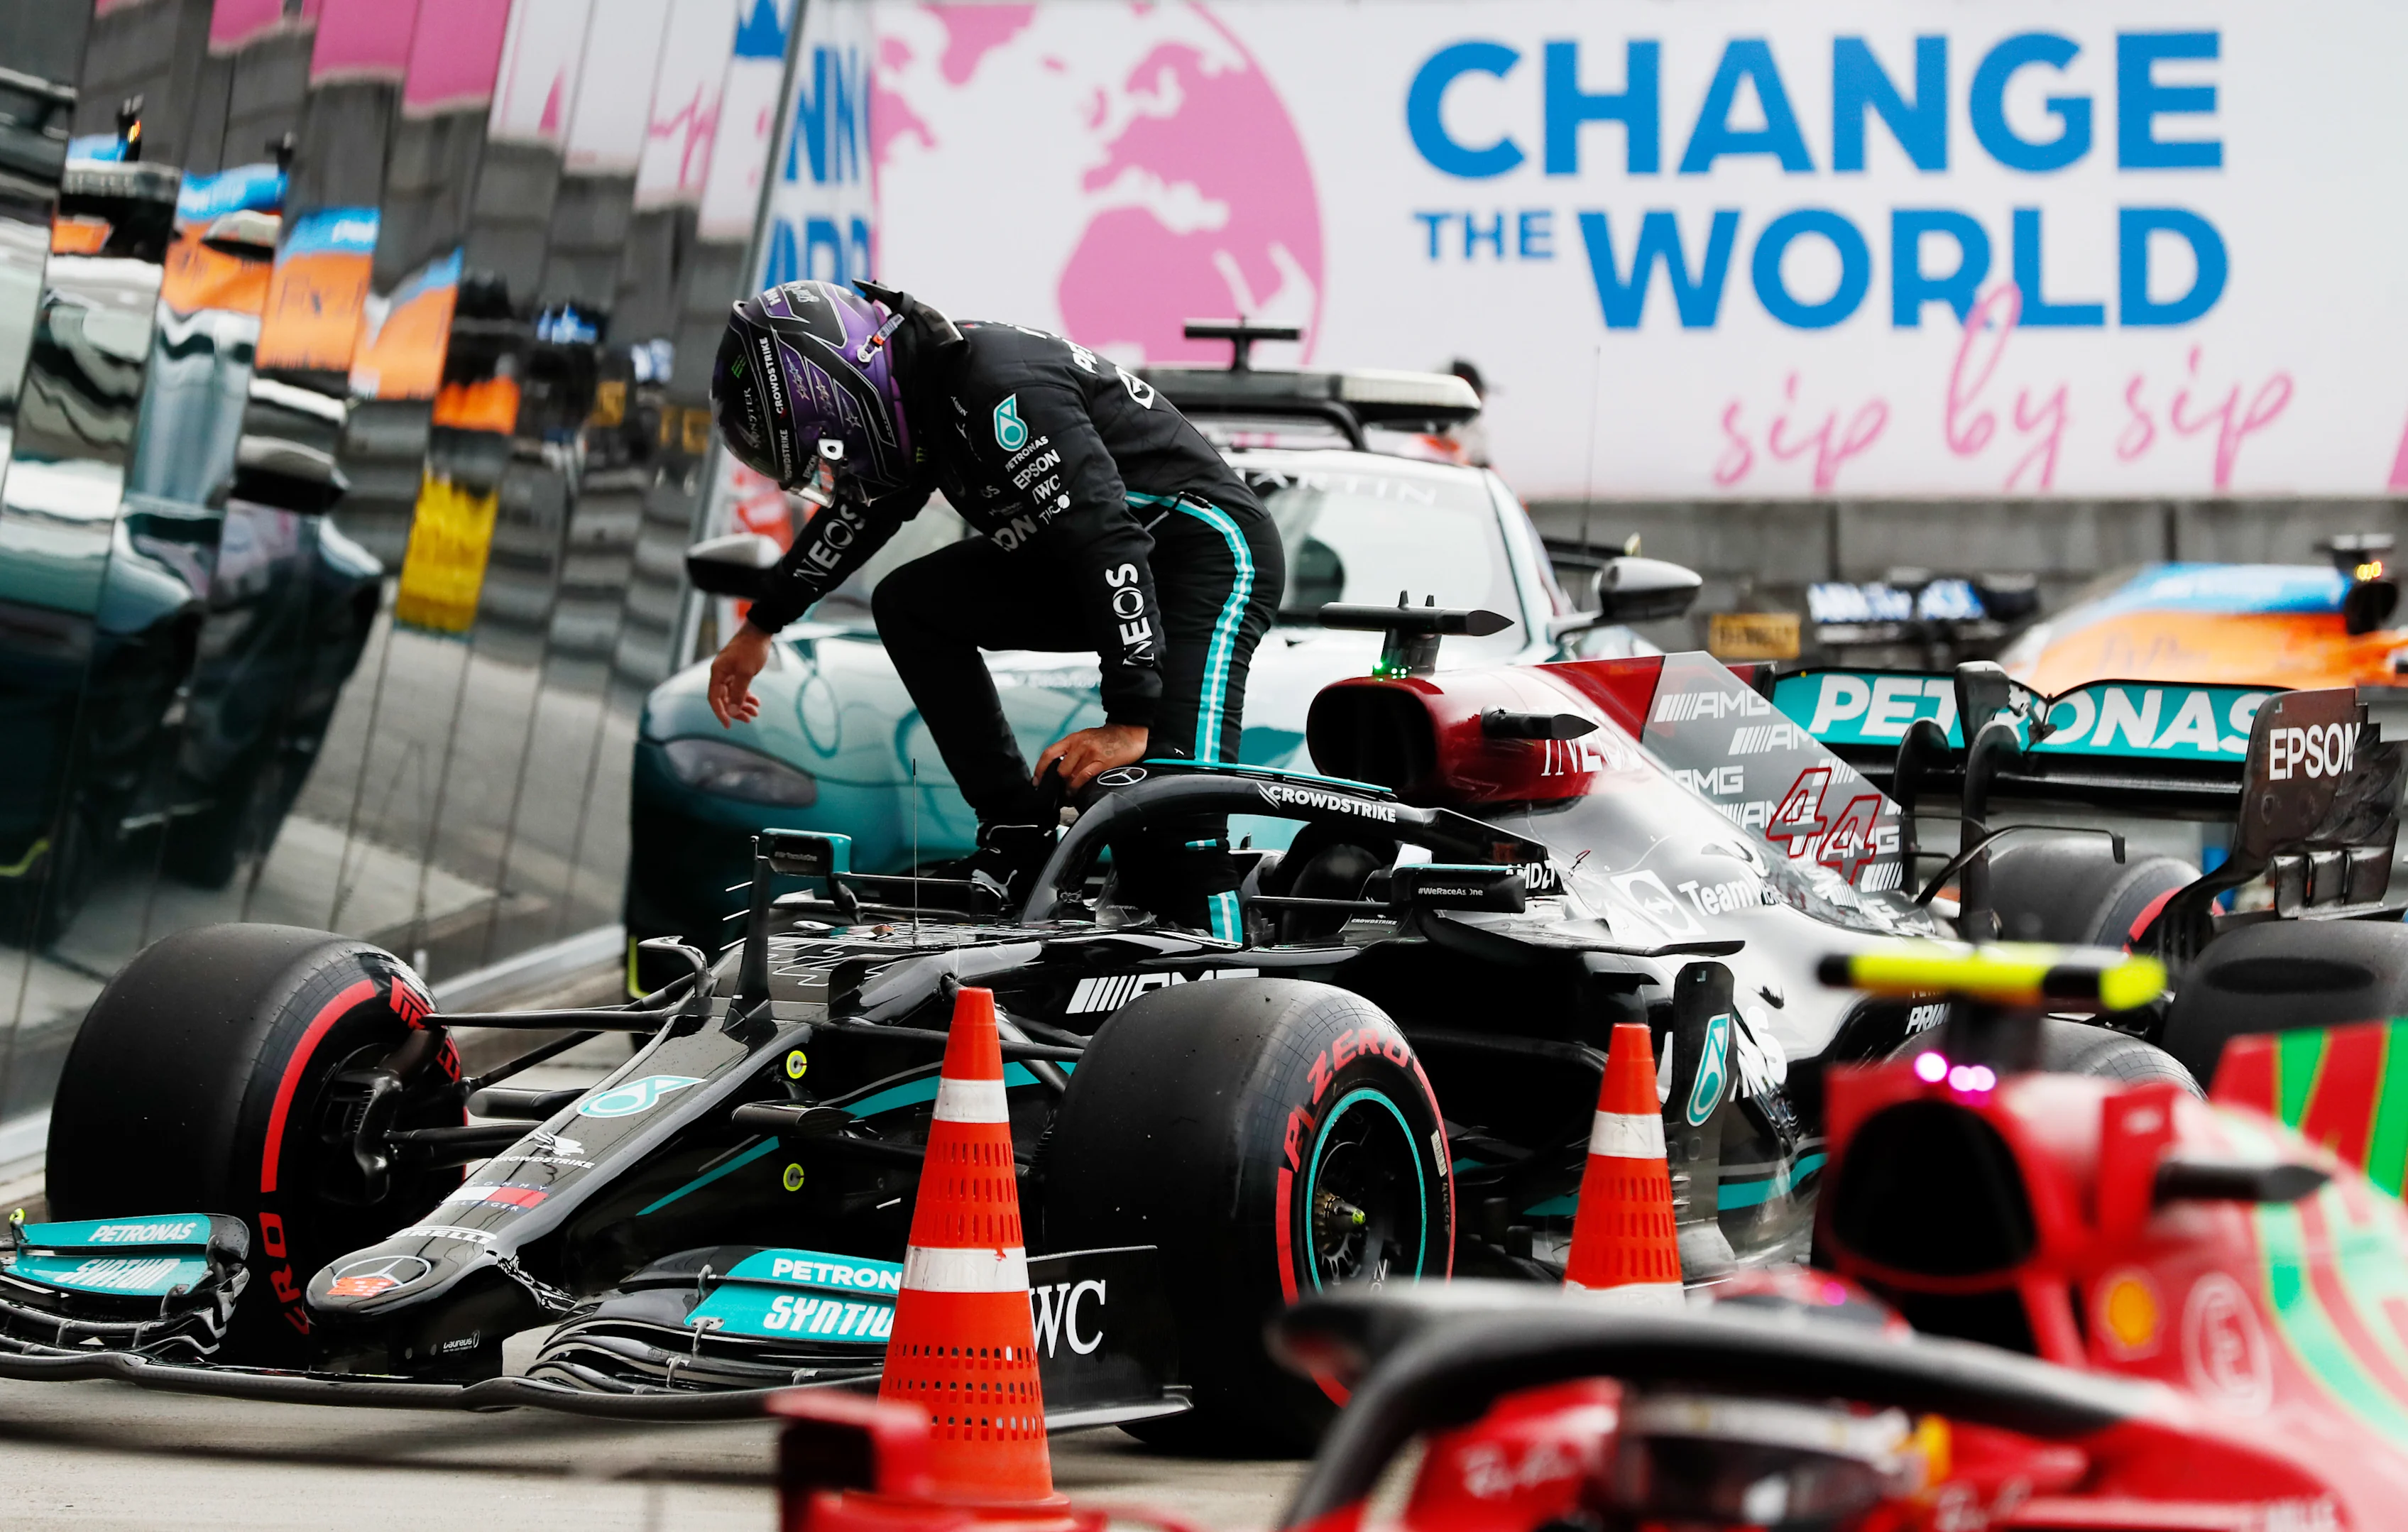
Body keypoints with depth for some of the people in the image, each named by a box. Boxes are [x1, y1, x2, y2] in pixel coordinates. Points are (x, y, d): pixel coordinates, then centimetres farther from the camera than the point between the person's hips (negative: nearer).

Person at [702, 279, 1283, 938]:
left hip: (1209, 553, -10)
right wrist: (760, 628, 31)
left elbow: (1109, 542, -32)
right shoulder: (924, 389, 5)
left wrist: (1129, 722, -36)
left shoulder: (996, 389, -25)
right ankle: (1019, 840, 1)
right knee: (908, 605, 4)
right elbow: (858, 513, 24)